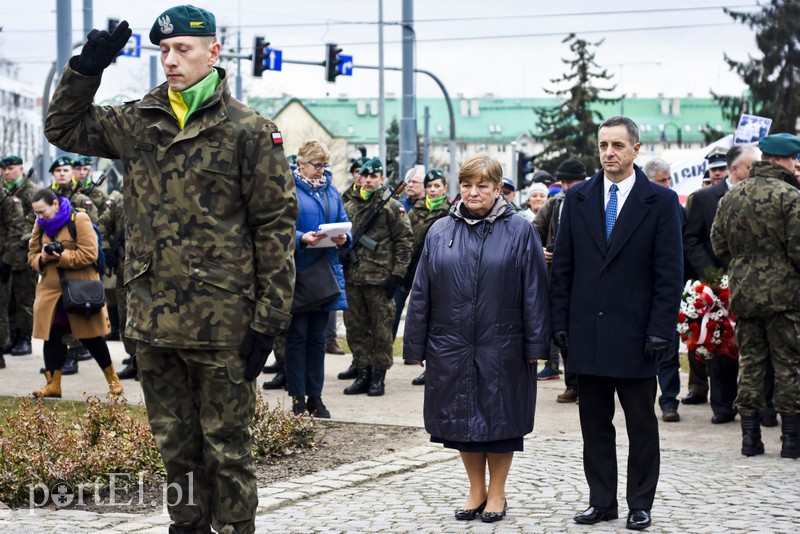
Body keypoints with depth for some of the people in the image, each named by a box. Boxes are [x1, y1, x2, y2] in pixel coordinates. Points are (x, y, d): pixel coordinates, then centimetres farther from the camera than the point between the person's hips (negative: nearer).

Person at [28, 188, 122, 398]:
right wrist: (41, 259, -10)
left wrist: (61, 257, -21)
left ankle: (112, 378, 20)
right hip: (51, 290, 5)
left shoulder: (79, 220, -10)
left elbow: (90, 254, -17)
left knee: (91, 337, 4)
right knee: (51, 336, 1)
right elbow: (32, 255, 13)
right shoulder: (40, 225, 9)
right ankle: (53, 383, 9)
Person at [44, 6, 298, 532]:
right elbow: (64, 127, 20)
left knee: (226, 445, 5)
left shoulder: (249, 130, -7)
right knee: (176, 444, 15)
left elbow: (276, 225, -8)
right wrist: (86, 67, 3)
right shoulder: (138, 121, 9)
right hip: (153, 318, 5)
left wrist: (269, 319, -11)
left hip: (221, 324, -5)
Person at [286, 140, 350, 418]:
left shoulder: (332, 191, 15)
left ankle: (315, 397, 15)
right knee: (297, 335, -2)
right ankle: (298, 399, 2)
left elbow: (344, 224, 14)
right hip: (298, 272, -6)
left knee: (318, 337, 10)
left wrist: (343, 238, -8)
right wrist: (302, 239, -27)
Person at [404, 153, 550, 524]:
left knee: (499, 418, 6)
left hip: (502, 349, -2)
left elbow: (534, 292, -3)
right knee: (462, 419, 9)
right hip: (451, 348, 3)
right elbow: (421, 293, 7)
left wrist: (536, 344, -7)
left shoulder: (519, 232, 0)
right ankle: (476, 491, 24)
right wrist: (416, 346, 4)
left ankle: (497, 493, 21)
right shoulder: (440, 232, 6)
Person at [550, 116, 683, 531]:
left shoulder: (661, 201, -2)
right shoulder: (578, 198, 7)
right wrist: (560, 322, 2)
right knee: (594, 422, 9)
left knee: (641, 424, 6)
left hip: (634, 335, -3)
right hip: (587, 333, 3)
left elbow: (669, 273, -4)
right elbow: (562, 266, 8)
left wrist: (660, 330, -11)